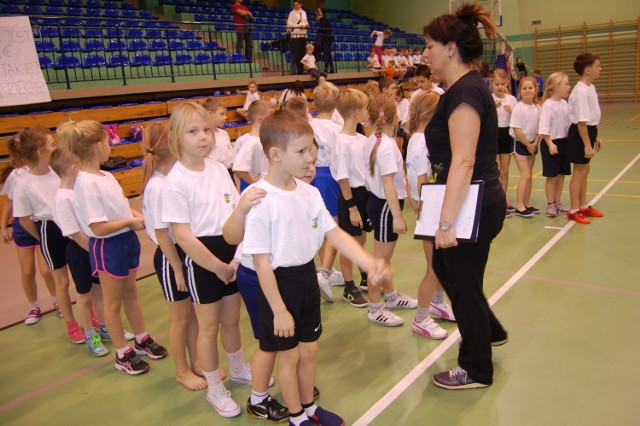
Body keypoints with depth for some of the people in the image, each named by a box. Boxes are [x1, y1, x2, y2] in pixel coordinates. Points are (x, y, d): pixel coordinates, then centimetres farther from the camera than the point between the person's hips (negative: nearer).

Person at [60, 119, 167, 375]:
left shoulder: (106, 176, 2)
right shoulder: (86, 183, -23)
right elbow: (98, 228, -26)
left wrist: (137, 216, -3)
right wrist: (131, 221, -16)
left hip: (127, 239, 8)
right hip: (107, 246, -8)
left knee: (131, 293, 22)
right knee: (113, 301, 11)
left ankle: (142, 340, 40)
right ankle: (122, 354, 28)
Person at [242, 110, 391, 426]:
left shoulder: (309, 192, -2)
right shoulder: (260, 201, -23)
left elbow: (335, 234, -3)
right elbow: (262, 262, -20)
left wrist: (369, 263, -16)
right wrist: (279, 311, -16)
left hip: (307, 277, 6)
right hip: (280, 282, -6)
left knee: (309, 350, 20)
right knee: (288, 355, 12)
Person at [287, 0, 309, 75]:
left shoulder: (304, 12, 16)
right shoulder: (292, 13, 0)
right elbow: (289, 23, -7)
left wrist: (306, 25, -3)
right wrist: (299, 26, -17)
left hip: (303, 34, 5)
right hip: (295, 34, -5)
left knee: (303, 52, 3)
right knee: (296, 53, -8)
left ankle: (301, 69, 9)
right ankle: (298, 70, -5)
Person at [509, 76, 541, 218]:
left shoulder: (538, 107, 3)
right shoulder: (518, 108, -14)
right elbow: (517, 130, -17)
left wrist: (535, 143, -9)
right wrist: (528, 145, -11)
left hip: (532, 145, 6)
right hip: (521, 144, -6)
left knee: (529, 176, 11)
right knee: (525, 175, -9)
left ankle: (527, 204, 20)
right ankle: (519, 207, -2)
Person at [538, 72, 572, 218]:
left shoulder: (565, 104, 8)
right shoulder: (548, 105, -14)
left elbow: (568, 123, 14)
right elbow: (544, 129, -18)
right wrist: (550, 144, -24)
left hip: (564, 142, 7)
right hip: (551, 143, -7)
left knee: (561, 174, 12)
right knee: (552, 176, 0)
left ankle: (557, 202, 23)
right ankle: (550, 204, 11)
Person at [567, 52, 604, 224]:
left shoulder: (590, 87, 9)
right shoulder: (581, 91, -21)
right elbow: (581, 121, -25)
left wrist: (596, 136, 20)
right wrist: (587, 145, -24)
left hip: (589, 130, 10)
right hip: (580, 133, -10)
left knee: (585, 170, 17)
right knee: (579, 172, -1)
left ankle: (583, 206, 30)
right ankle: (574, 211, 10)